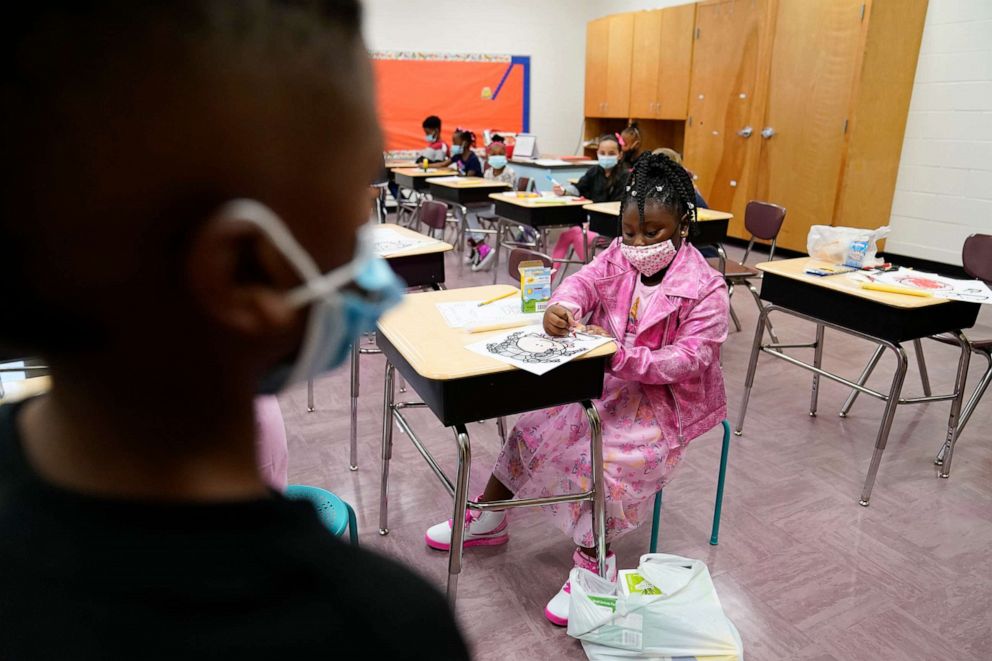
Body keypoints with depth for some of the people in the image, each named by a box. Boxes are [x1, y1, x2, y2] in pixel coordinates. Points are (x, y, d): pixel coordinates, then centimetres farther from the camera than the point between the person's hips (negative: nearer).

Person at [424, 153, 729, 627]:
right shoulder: (617, 257, -1)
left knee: (609, 453, -29)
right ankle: (489, 517, 18)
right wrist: (561, 307, -43)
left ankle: (594, 563, -9)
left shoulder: (704, 288, -16)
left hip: (666, 396, -5)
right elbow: (583, 283, -17)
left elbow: (692, 357, -24)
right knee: (539, 423, -1)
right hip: (604, 380, 6)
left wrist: (622, 356, -37)